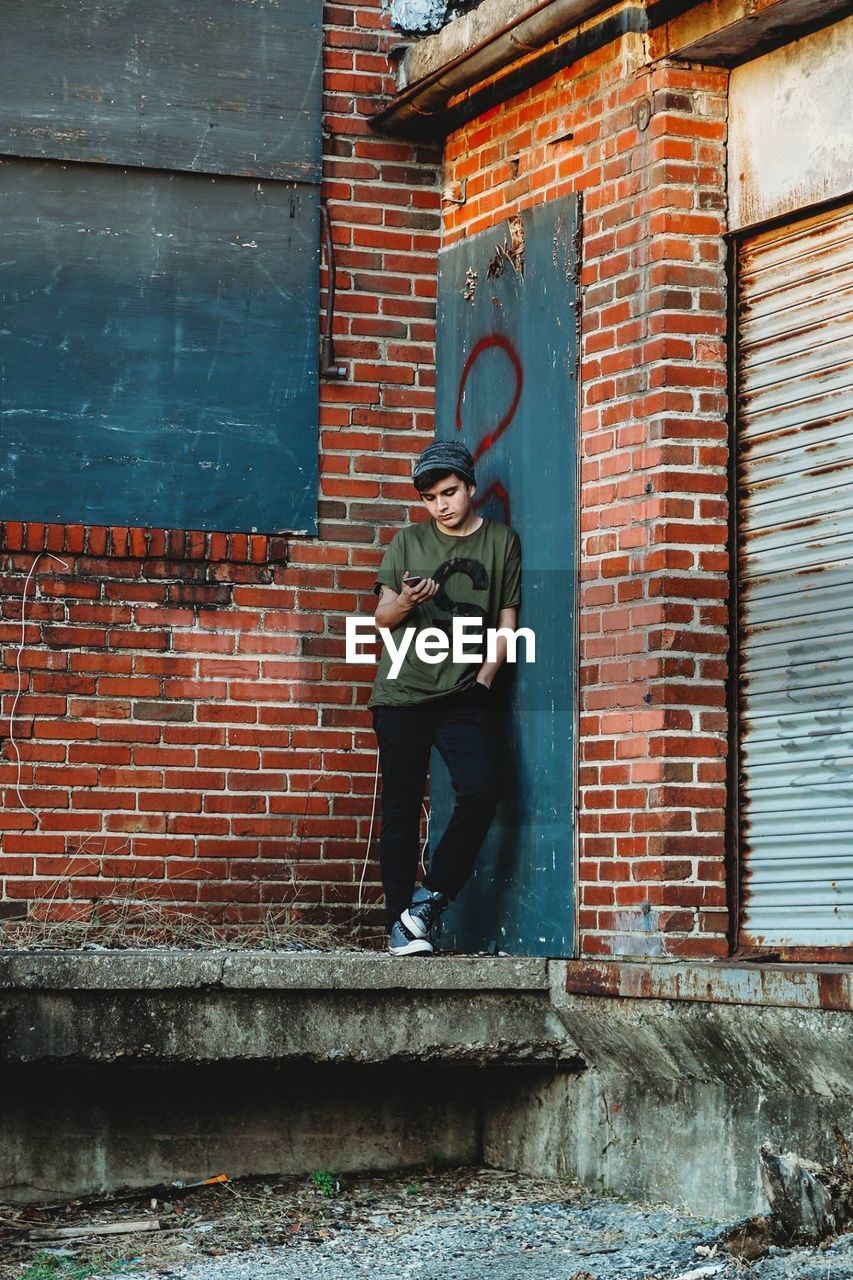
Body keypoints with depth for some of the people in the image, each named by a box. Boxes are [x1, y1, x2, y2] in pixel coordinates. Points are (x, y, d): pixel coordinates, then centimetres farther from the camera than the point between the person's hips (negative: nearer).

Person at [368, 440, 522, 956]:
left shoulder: (502, 541, 10)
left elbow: (508, 621, 10)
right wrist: (405, 601, -12)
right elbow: (383, 617, 11)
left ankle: (430, 898, -3)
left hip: (464, 695, -1)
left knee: (480, 791, -19)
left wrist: (485, 677, -3)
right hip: (403, 692, 1)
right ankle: (401, 921, 5)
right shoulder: (409, 542, 11)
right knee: (402, 807, 0)